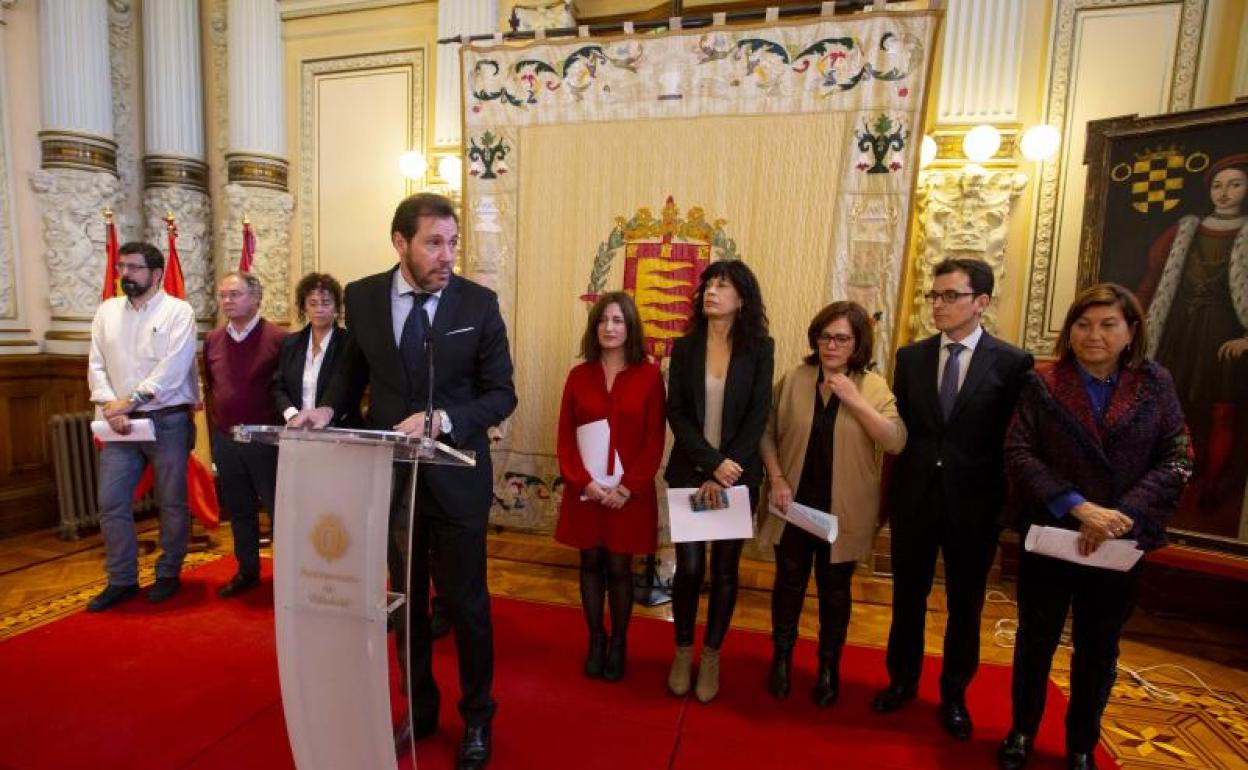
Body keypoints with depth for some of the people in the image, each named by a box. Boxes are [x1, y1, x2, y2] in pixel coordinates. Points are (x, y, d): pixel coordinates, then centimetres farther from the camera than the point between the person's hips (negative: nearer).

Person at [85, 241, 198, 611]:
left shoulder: (178, 311, -5)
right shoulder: (106, 311, 10)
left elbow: (173, 368, -14)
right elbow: (96, 365, 5)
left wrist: (131, 399, -17)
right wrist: (109, 406, -10)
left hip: (168, 421, -4)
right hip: (119, 424, 5)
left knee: (172, 503, 6)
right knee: (111, 503, 5)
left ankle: (168, 574, 21)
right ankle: (121, 580, 19)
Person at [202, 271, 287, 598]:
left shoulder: (278, 338, -10)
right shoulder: (213, 340, 7)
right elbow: (209, 388, 16)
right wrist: (215, 431, 14)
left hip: (265, 439, -5)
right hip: (225, 440, 5)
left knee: (279, 507, 4)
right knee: (239, 510, 15)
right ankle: (247, 570, 30)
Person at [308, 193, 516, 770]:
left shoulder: (479, 303, -9)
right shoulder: (362, 296, -1)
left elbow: (501, 394, -8)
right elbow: (353, 369, 12)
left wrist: (442, 419, -24)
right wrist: (330, 407, -8)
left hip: (456, 475, -2)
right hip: (389, 474, 3)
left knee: (465, 601, 9)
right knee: (406, 600, 18)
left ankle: (476, 718, 33)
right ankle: (420, 709, 41)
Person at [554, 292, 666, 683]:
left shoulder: (649, 376, -4)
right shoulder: (578, 375, 2)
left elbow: (655, 439, -6)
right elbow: (565, 437, 1)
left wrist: (628, 487, -13)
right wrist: (584, 482, -11)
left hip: (630, 493, -2)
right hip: (585, 492, 2)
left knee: (619, 567, 6)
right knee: (590, 564, 11)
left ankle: (618, 644, 26)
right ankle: (595, 641, 28)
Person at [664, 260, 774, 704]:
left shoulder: (760, 349, -2)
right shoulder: (684, 348, 2)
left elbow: (758, 417, -7)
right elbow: (676, 414, -4)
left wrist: (727, 473, -14)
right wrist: (713, 463, -16)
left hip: (738, 476, 0)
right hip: (689, 473, 1)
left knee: (725, 570, 9)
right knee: (688, 566, 4)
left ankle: (711, 658, 28)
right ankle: (683, 652, 27)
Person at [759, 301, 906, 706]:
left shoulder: (874, 387, -4)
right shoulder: (793, 379, -2)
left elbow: (896, 442, -15)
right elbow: (767, 433, 1)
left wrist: (855, 400, -21)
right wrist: (776, 479, -10)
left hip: (843, 511, 0)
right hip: (795, 504, 1)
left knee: (835, 589, 15)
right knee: (789, 583, 14)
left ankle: (829, 666, 35)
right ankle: (782, 658, 35)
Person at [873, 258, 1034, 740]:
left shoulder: (1013, 363, -7)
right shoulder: (911, 356, 2)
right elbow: (898, 429, 4)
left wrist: (1005, 504, -5)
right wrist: (893, 489, 3)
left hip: (974, 504, -2)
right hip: (914, 498, 2)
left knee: (965, 606, 14)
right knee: (908, 597, 15)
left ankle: (954, 695, 36)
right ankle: (902, 681, 36)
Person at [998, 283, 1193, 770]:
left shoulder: (1155, 383, 0)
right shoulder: (1042, 384, -5)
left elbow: (1177, 459, -5)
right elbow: (1018, 452, -12)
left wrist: (1123, 515, -18)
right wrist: (1078, 507, -22)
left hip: (1121, 544, 1)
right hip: (1049, 536, -1)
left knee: (1098, 650, 17)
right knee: (1036, 640, 13)